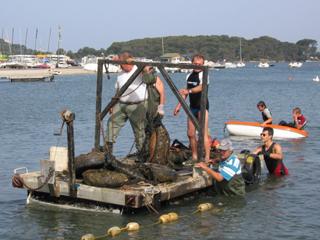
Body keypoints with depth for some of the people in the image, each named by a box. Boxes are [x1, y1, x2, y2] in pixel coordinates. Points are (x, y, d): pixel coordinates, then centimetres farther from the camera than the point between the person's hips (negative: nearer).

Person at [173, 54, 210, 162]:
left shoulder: (203, 75, -10)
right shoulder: (189, 76, 13)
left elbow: (201, 87, -31)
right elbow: (185, 93, 23)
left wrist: (189, 91, -47)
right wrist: (179, 105, 20)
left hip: (202, 106, -7)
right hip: (192, 107, 7)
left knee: (203, 133, -12)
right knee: (191, 133, 8)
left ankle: (207, 157, -12)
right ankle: (194, 157, 18)